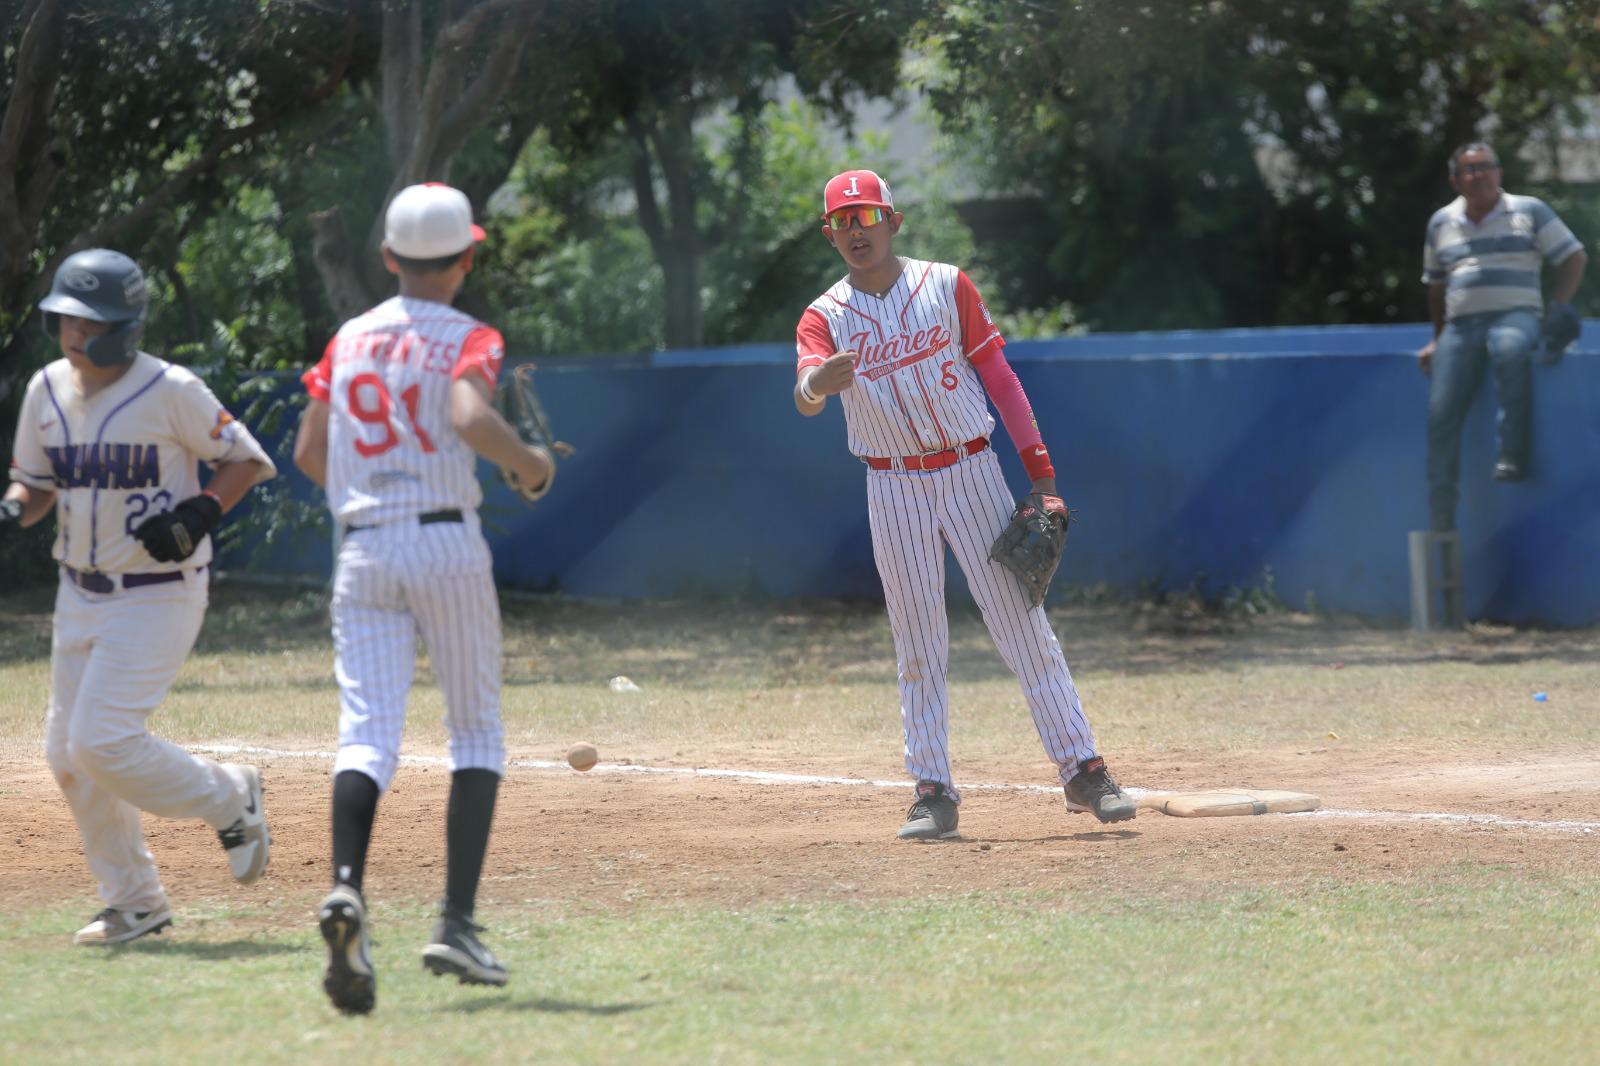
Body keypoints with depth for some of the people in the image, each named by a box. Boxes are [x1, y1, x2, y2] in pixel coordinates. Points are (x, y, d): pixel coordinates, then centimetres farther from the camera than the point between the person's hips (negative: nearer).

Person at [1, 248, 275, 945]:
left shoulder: (170, 391, -15)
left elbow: (247, 460, -5)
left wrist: (200, 514, -20)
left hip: (159, 595, -7)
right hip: (78, 594, 7)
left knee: (103, 741, -16)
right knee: (68, 755, 7)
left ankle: (229, 799, 8)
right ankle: (135, 903, 20)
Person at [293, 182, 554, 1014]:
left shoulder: (349, 340, 12)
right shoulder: (469, 339, -2)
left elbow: (308, 454, 12)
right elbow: (470, 419, -22)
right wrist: (532, 465, -5)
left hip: (363, 552, 3)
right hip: (448, 546, -3)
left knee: (365, 734, -5)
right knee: (476, 730, 10)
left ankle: (347, 887, -33)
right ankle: (457, 924, -2)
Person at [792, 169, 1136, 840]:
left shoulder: (946, 286, 1)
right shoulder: (825, 317, 0)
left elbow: (997, 375, 3)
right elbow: (804, 398, -18)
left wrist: (1041, 473, -3)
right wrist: (818, 381, -44)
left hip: (970, 473, -1)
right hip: (893, 489, 1)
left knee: (1022, 622, -3)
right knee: (917, 645, 3)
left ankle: (1081, 770, -1)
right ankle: (933, 792, 6)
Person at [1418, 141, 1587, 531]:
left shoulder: (1529, 212, 8)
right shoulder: (1442, 223, 18)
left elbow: (1574, 257, 8)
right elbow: (1435, 284, 28)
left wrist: (1559, 305, -4)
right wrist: (1438, 338, 24)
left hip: (1515, 316, -4)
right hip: (1461, 325, 4)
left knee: (1510, 348, -41)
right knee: (1441, 414, -10)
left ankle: (1513, 455, -38)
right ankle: (1440, 523, -7)